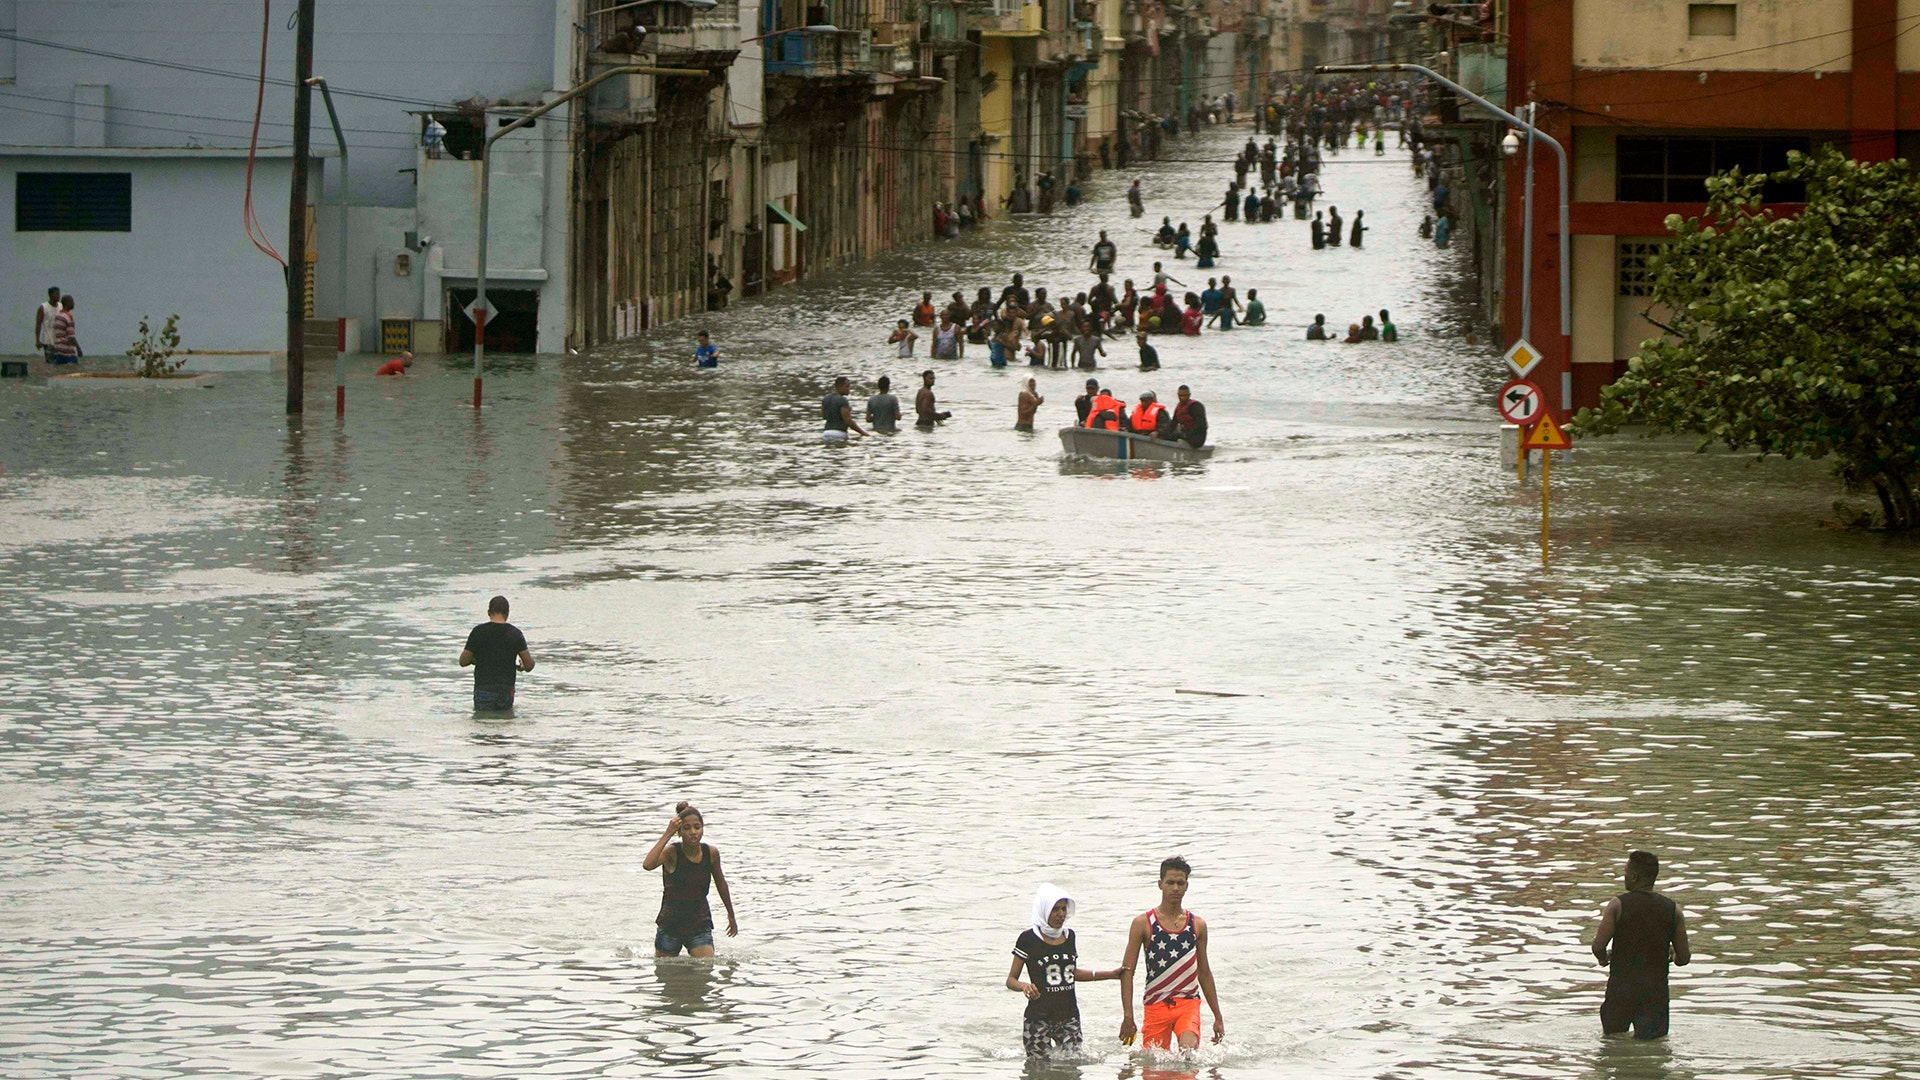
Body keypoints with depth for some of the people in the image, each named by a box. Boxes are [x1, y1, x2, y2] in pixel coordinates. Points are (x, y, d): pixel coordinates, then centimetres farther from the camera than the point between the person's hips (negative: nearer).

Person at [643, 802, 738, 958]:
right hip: (670, 926, -1)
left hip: (700, 925, 1)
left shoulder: (711, 853, -6)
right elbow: (647, 865, -37)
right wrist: (667, 834, -34)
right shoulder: (672, 853, -15)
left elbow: (721, 883, 12)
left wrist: (731, 916, 23)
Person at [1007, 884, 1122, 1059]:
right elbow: (1011, 980, 0)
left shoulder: (1069, 937, 11)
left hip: (1068, 1016, 4)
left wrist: (1111, 974, 23)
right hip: (1039, 1017, -4)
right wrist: (1024, 986, -23)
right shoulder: (1029, 939, -5)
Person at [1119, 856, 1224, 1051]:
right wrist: (1127, 1016, -10)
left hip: (1188, 1004, 1)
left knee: (1189, 1052, -25)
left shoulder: (1197, 925, 9)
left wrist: (1218, 1017, 17)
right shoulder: (1143, 923, 0)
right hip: (1156, 1005, -1)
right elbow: (1127, 971, -1)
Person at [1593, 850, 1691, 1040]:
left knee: (1613, 1037, 12)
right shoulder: (1673, 910, 1)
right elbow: (1683, 958, 3)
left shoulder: (1618, 905, -5)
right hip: (1656, 987, 1)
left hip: (1620, 987, -1)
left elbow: (1598, 947, -11)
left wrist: (1604, 959, 12)